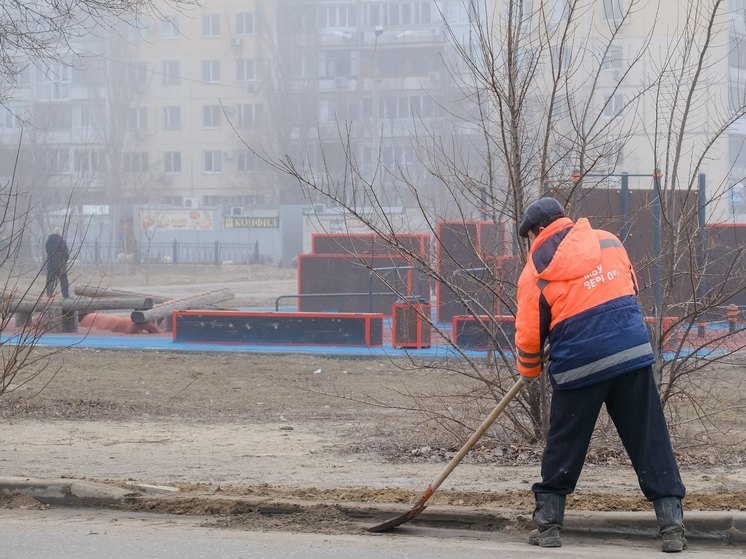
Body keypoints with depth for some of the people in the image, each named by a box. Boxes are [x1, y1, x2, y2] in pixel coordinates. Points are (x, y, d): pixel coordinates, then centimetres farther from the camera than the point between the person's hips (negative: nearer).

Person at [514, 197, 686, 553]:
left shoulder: (536, 270, 0)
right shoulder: (608, 242, 11)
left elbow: (529, 334, 3)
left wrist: (529, 371, 22)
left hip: (578, 365, -3)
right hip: (634, 353, 3)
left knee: (563, 446, 12)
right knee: (651, 443, 3)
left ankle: (547, 524, 16)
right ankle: (672, 526, -2)